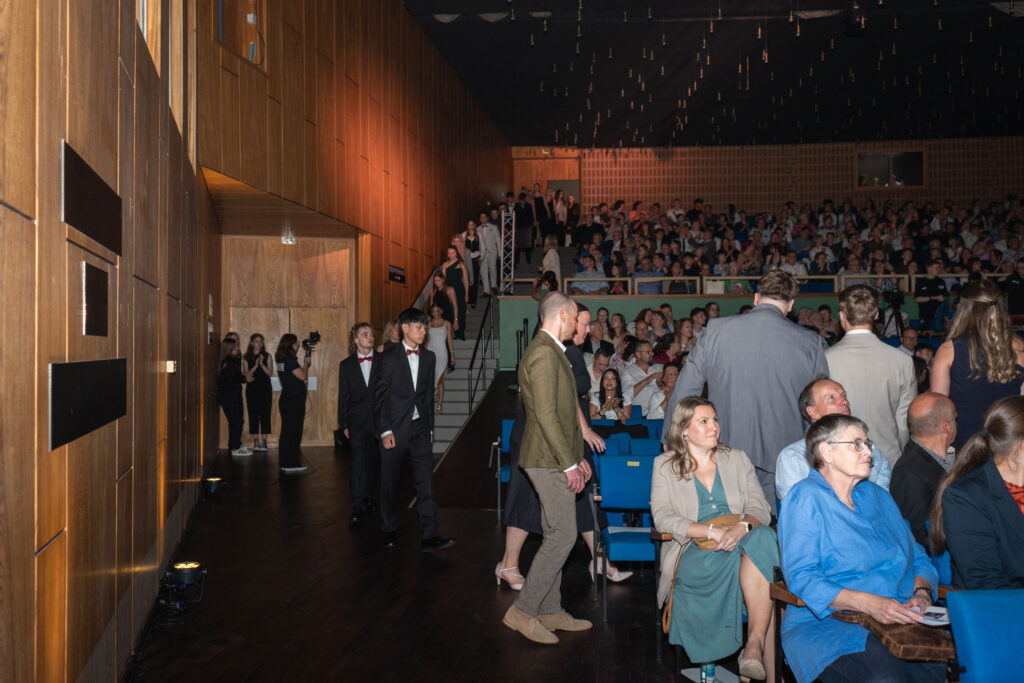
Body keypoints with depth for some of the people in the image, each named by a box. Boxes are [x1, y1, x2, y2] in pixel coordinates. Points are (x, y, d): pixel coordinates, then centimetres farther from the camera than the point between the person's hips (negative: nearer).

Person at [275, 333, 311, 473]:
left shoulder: (281, 359, 10)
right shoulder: (290, 360, -17)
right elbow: (303, 376, -15)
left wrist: (305, 363, 11)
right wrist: (306, 363, -1)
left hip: (285, 398, 9)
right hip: (295, 399, -9)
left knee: (286, 431, 14)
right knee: (294, 431, -2)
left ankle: (284, 462, 20)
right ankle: (292, 463, 2)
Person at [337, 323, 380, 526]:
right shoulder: (346, 365, 6)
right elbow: (343, 397, 8)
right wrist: (343, 424, 3)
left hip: (379, 419, 1)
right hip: (357, 421, -1)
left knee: (374, 461, 10)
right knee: (359, 461, -10)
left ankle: (368, 498, 28)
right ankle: (359, 507, -10)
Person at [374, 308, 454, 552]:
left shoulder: (428, 357, 9)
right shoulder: (390, 358, -5)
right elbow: (379, 397, -5)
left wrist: (430, 427, 12)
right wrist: (384, 430, -10)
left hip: (419, 427, 3)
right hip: (395, 429, -3)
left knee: (426, 481, -3)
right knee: (390, 483, 7)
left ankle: (429, 537, -2)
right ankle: (389, 531, 25)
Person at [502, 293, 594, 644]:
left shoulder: (552, 352, 18)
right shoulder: (543, 353, -16)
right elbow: (546, 415, -22)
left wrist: (575, 457, 19)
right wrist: (569, 464, -19)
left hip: (556, 459, 11)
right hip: (549, 461, -11)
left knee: (556, 536, 14)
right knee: (563, 536, -7)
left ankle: (550, 611, 22)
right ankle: (523, 610, 1)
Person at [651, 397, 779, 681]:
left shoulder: (737, 459, 20)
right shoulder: (664, 465, 11)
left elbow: (760, 508, 9)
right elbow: (663, 518, -3)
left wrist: (742, 527, -17)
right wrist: (711, 530, -19)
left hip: (742, 540, 3)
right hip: (694, 552, -3)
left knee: (763, 539, -35)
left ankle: (754, 643, -37)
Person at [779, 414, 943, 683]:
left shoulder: (878, 496, 22)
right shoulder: (806, 497, -2)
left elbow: (918, 558, 22)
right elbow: (801, 576, -12)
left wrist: (921, 593, -2)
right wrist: (870, 603, -23)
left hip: (901, 621, 7)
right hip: (828, 624, -6)